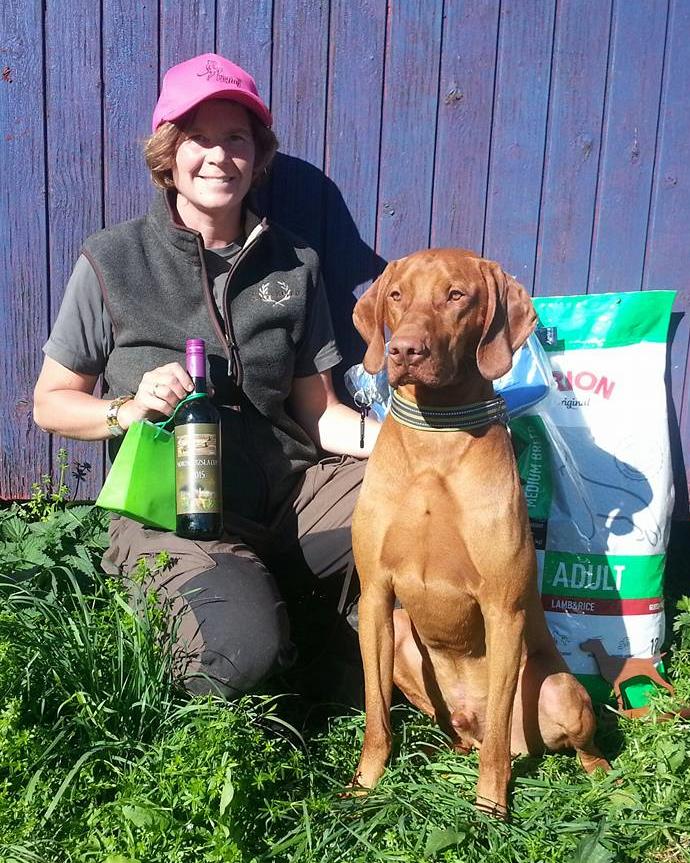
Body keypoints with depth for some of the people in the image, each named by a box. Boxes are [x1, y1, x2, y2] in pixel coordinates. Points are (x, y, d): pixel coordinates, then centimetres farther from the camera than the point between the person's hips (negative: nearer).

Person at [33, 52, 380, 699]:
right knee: (243, 648, -28)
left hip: (291, 489, 4)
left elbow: (316, 410, 6)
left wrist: (385, 433, -14)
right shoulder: (113, 261, -3)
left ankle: (285, 600, 5)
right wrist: (130, 409, -17)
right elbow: (50, 403, 3)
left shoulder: (293, 264, 6)